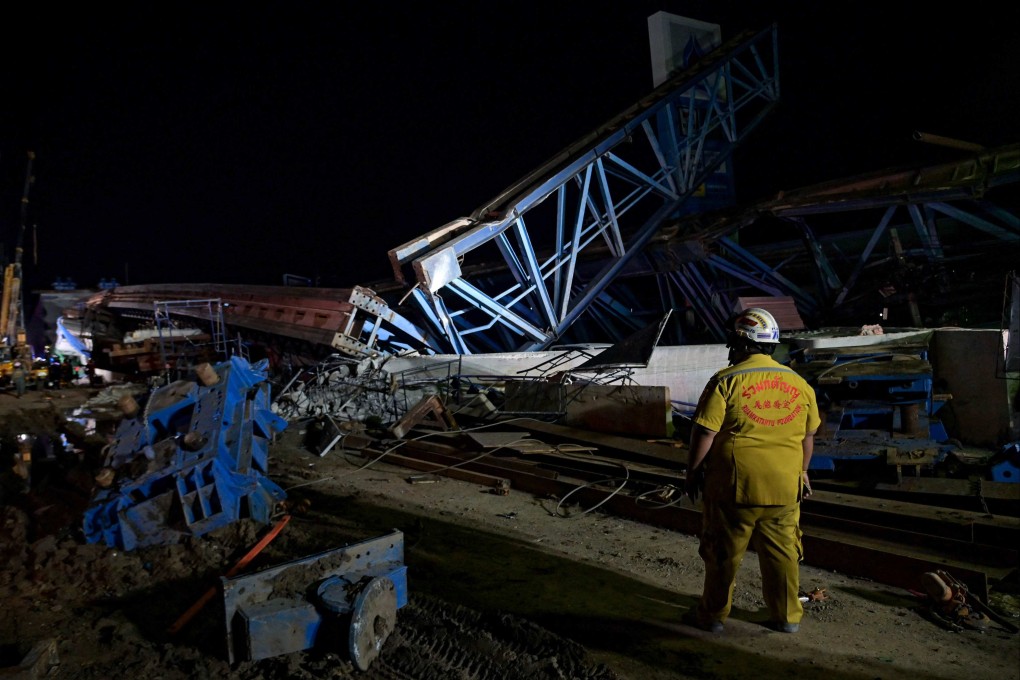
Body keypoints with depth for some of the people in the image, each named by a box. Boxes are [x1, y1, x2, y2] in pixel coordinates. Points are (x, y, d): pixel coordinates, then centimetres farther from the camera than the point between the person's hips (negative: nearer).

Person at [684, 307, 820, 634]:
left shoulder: (726, 381, -13)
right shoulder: (799, 384, 4)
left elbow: (704, 434, -14)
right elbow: (808, 438, 13)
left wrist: (692, 472, -1)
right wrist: (801, 472, 27)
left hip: (734, 485, -4)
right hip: (784, 488, 5)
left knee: (723, 554, 10)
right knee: (782, 554, 18)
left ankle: (713, 615, 23)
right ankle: (788, 616, 30)